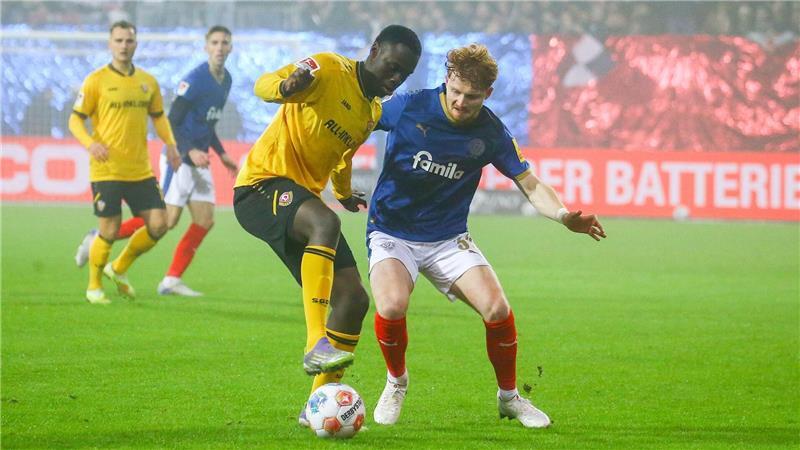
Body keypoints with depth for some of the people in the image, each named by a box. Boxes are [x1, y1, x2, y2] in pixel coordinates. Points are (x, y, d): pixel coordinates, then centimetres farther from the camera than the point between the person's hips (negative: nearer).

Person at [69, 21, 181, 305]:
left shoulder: (147, 82, 10)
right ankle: (94, 286, 18)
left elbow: (158, 116, 22)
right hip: (106, 171, -5)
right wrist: (90, 143, -23)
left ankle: (119, 269, 21)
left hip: (140, 171, 5)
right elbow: (75, 120, -4)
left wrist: (170, 144, 5)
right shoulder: (96, 81, -4)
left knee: (158, 224, -2)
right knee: (110, 231, -5)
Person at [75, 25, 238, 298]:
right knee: (167, 221, -12)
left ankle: (172, 280, 6)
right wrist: (190, 151, -25)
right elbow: (171, 122, -17)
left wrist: (222, 155, 19)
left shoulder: (226, 80, 11)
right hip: (179, 159, -8)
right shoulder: (195, 79, -16)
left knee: (205, 221, 0)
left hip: (199, 162, 8)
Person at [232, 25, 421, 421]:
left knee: (354, 300, -1)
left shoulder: (373, 112, 16)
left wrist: (344, 192, 49)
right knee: (326, 223, -39)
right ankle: (316, 345, -44)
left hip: (304, 197, 9)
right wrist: (286, 86, -42)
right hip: (262, 184, -9)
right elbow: (265, 85, -20)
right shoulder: (329, 69, -9)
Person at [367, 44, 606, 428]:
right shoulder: (409, 108, -13)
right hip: (391, 233, -2)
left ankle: (509, 397, 10)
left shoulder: (491, 133, -7)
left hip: (448, 239, 2)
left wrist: (564, 217, -21)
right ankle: (396, 381, 3)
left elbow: (530, 185, -3)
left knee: (497, 310, -17)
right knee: (391, 306, -30)